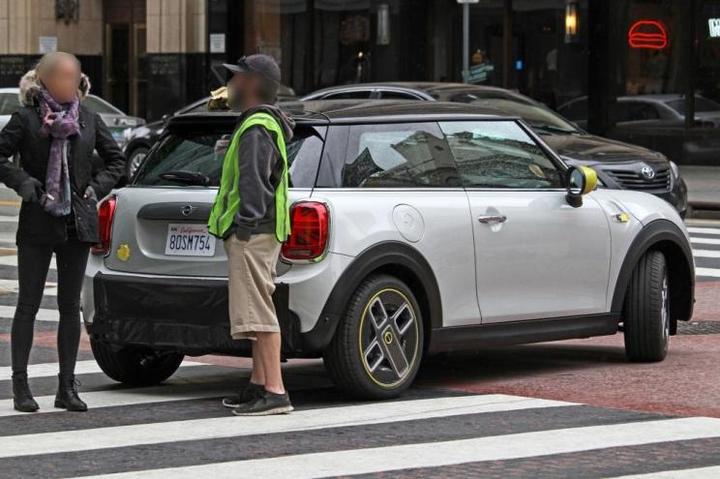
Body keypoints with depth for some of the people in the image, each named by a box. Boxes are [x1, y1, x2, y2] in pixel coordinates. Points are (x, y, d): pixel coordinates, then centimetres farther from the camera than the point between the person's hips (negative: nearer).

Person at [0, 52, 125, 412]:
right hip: (37, 224, -3)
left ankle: (67, 387, 11)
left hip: (78, 223, 3)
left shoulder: (89, 119, 6)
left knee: (70, 305, 6)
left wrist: (98, 186, 1)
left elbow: (115, 160, 15)